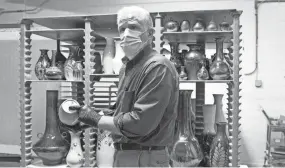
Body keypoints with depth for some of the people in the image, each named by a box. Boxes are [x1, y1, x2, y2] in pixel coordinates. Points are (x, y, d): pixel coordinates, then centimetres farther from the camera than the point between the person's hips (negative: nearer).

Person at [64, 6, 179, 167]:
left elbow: (139, 123, -27)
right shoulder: (128, 66, 10)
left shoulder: (158, 67, -21)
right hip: (124, 154, 9)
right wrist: (104, 114, 0)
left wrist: (96, 119, -17)